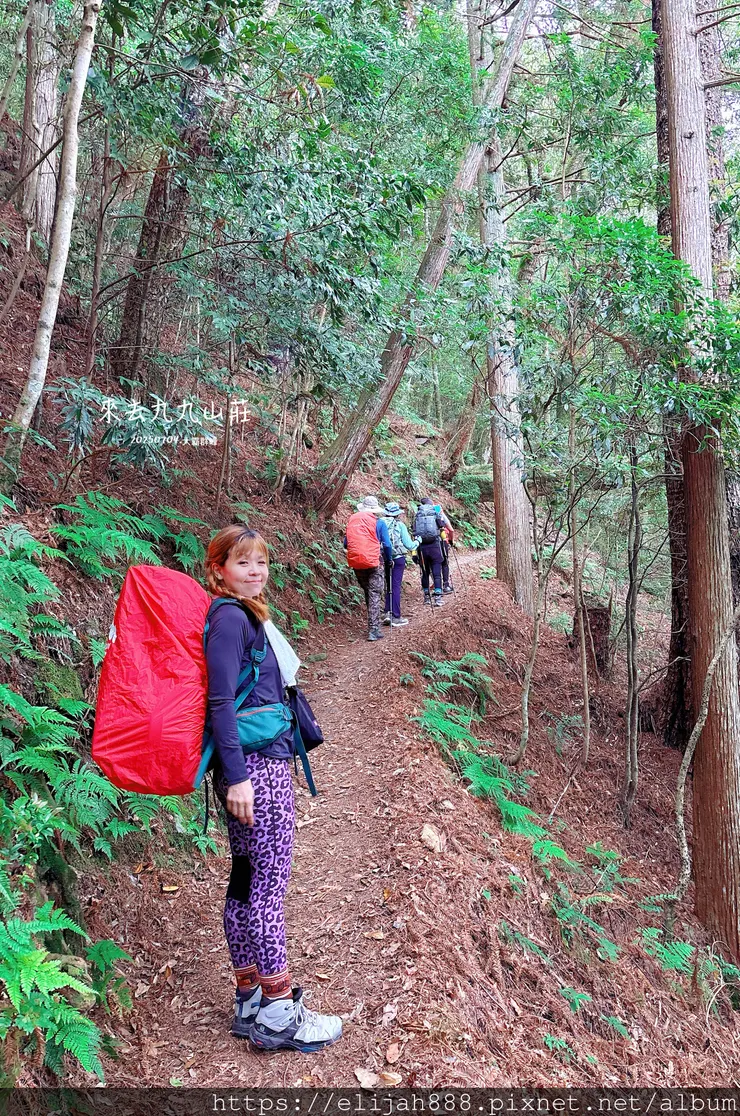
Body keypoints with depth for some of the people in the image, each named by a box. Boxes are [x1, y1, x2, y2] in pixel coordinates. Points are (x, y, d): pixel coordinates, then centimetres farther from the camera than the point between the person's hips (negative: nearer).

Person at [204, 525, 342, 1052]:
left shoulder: (246, 614, 15)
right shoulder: (230, 618, -14)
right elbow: (221, 702, -18)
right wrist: (236, 776, -20)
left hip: (262, 766, 10)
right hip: (255, 767, -10)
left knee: (248, 880, 14)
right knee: (269, 882, -2)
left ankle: (251, 1002, 24)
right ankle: (278, 1013, 8)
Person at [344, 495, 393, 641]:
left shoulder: (351, 520, 6)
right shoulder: (378, 522, -4)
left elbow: (346, 543, 11)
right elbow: (387, 545, -5)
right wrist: (389, 559, 11)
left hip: (355, 563, 4)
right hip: (373, 562, -4)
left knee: (367, 593, 19)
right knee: (374, 595, -1)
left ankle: (373, 626, 28)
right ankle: (373, 630, -8)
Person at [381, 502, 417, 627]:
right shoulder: (400, 525, -8)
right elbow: (409, 545, -7)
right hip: (398, 558, -4)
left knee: (389, 586, 17)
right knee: (396, 586, 1)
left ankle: (388, 613, 9)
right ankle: (396, 617, 4)